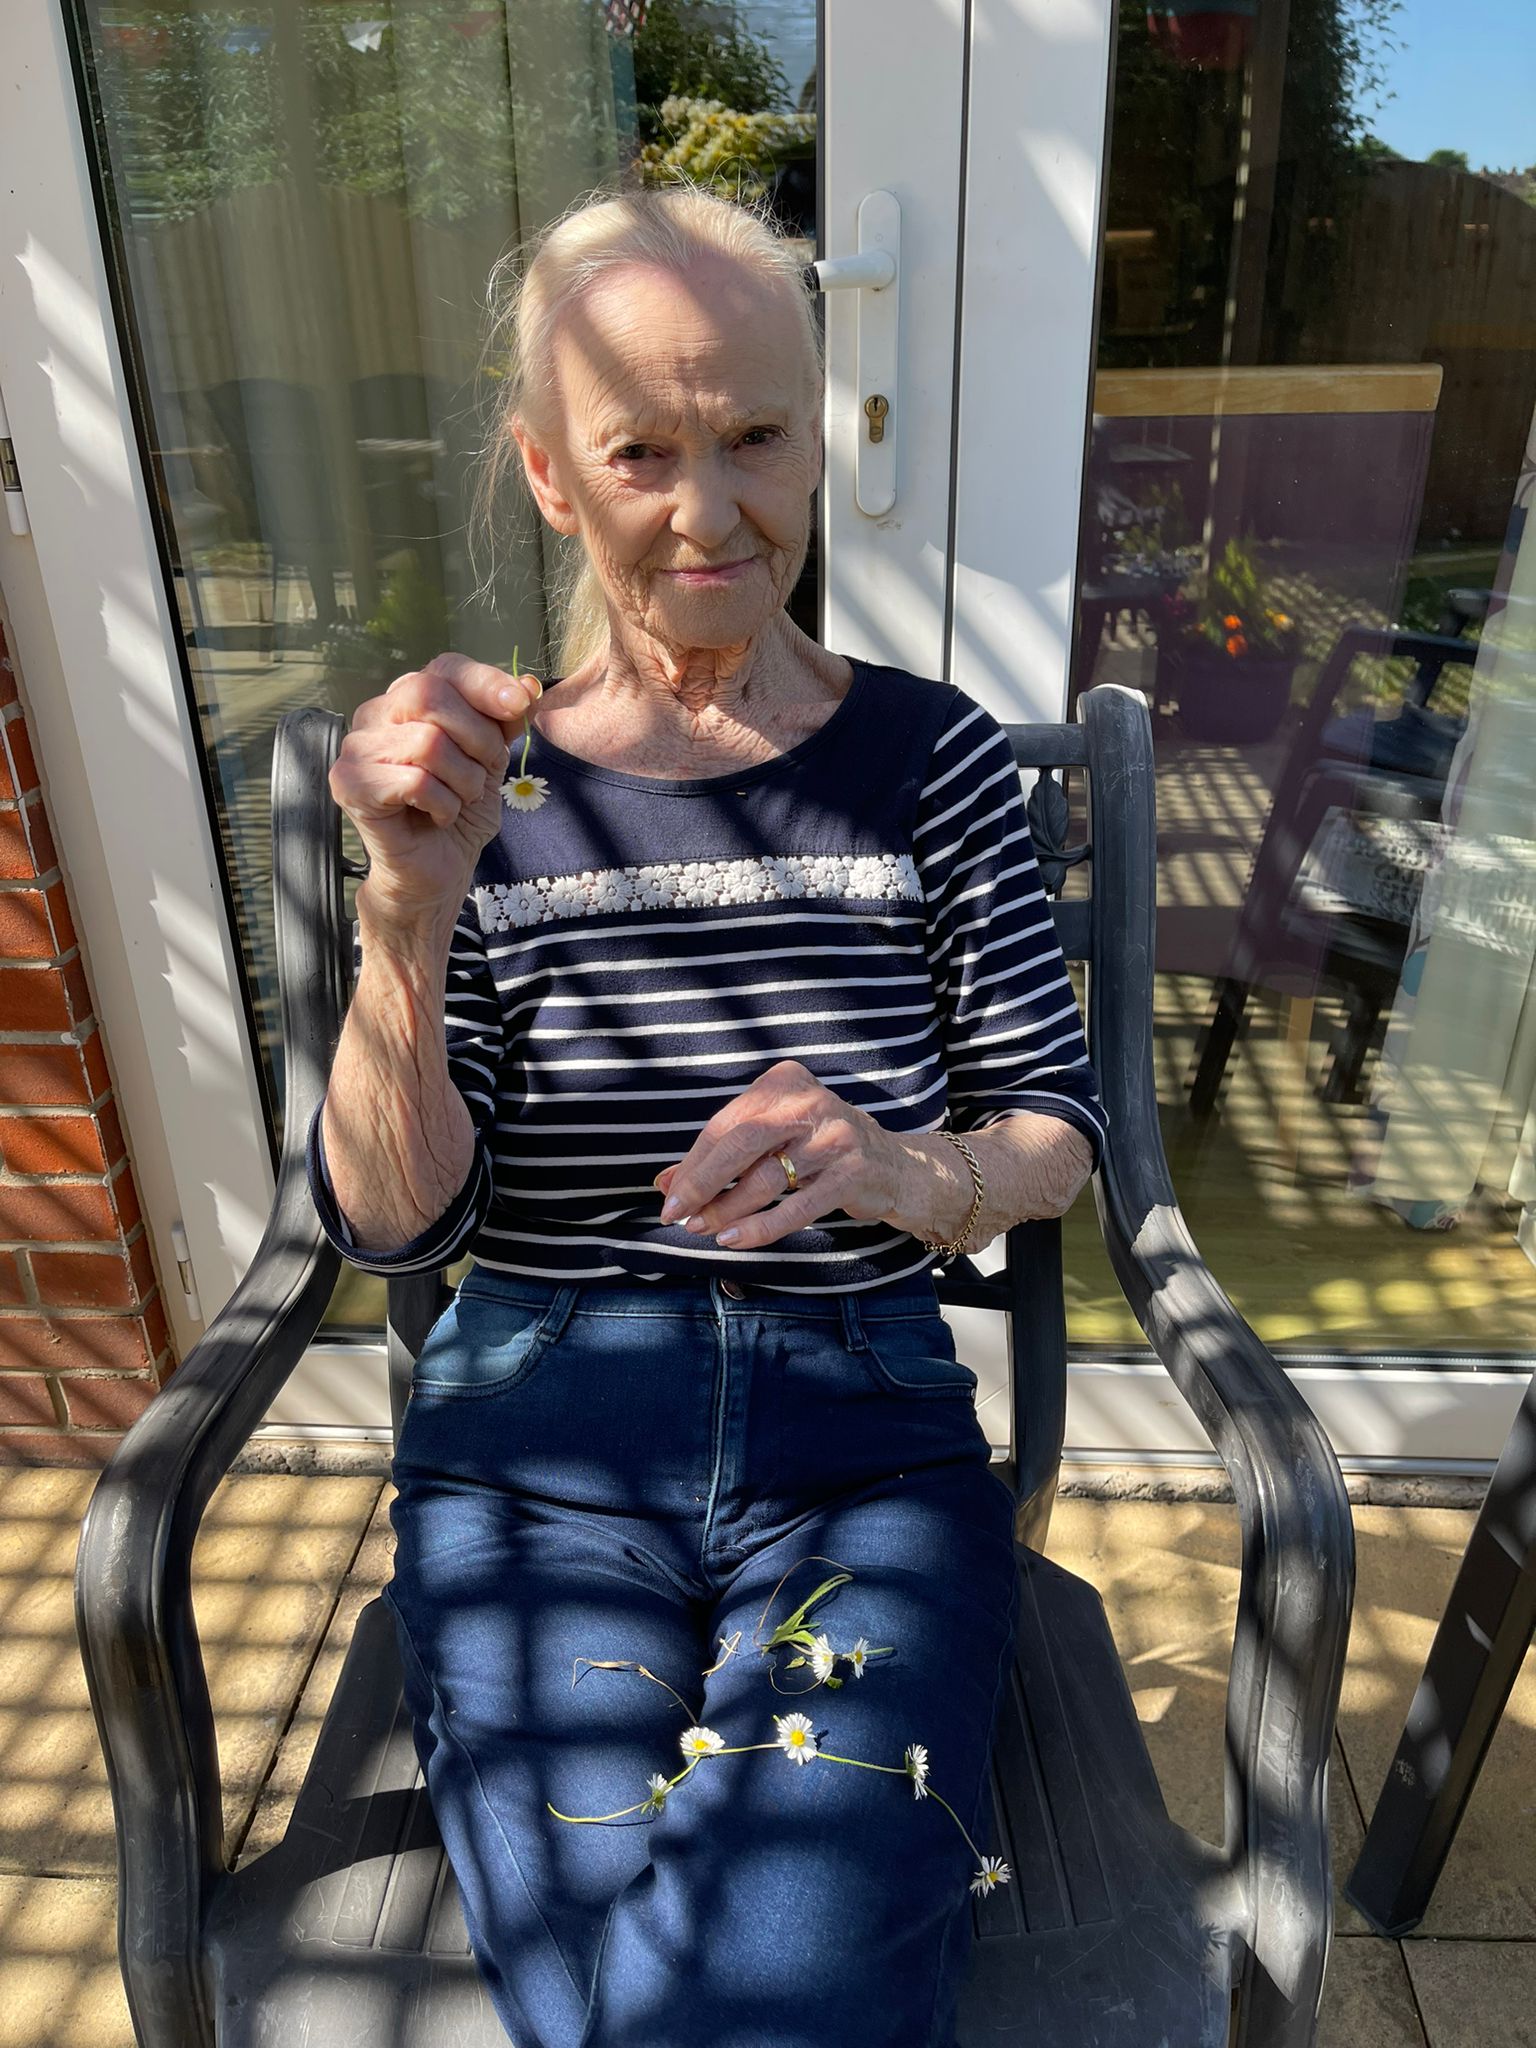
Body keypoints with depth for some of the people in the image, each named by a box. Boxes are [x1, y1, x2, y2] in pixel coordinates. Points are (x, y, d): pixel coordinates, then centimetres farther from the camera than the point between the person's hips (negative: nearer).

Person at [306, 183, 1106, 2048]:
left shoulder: (930, 758, 2)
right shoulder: (486, 785, 2)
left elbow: (1054, 1131, 4)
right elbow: (388, 1222, -4)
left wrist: (897, 1171, -19)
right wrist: (412, 907, -21)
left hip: (867, 1440, 1)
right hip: (536, 1447, 1)